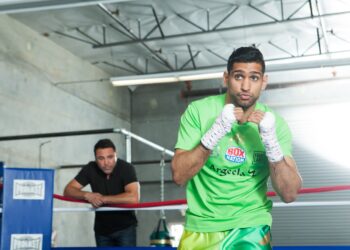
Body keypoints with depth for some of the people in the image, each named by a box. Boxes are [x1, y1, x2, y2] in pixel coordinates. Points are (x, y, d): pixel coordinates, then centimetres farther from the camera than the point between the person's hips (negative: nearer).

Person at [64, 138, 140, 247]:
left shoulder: (126, 168, -21)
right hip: (102, 228, 4)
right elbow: (68, 190, -8)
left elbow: (134, 198, -34)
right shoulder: (90, 169, -9)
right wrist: (87, 195, -28)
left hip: (125, 227, -4)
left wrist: (103, 199, -28)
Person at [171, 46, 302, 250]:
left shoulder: (275, 123, -7)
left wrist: (271, 141, -24)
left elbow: (290, 194, -11)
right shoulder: (198, 110, -10)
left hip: (249, 226, 0)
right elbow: (179, 176, -15)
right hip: (199, 227, 0)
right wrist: (215, 132, -26)